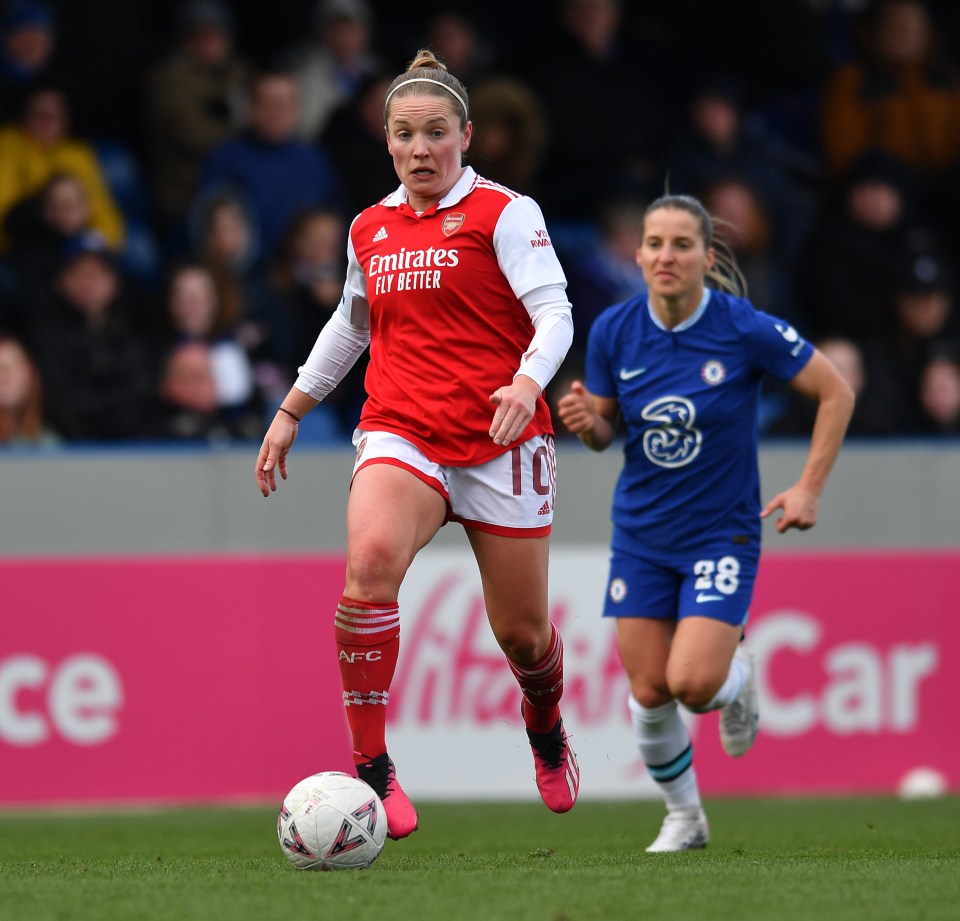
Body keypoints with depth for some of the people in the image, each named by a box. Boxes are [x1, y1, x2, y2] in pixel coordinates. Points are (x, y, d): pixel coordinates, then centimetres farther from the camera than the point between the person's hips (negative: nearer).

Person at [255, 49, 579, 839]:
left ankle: (546, 726, 42)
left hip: (500, 439, -2)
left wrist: (528, 382, -30)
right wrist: (291, 411, 30)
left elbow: (554, 312, -11)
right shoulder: (370, 230, 13)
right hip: (400, 434, 2)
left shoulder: (502, 213, -2)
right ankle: (371, 767, -25)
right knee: (370, 561, -29)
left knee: (520, 629, 5)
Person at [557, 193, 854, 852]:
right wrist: (585, 422, -18)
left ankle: (737, 674, 20)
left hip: (723, 531, -3)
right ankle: (684, 817, 25)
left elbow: (836, 392, -5)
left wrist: (810, 488, -9)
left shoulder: (746, 330, -16)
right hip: (641, 535, 3)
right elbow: (604, 429, 6)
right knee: (649, 693, 1)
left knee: (693, 683, -18)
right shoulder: (614, 331, -7)